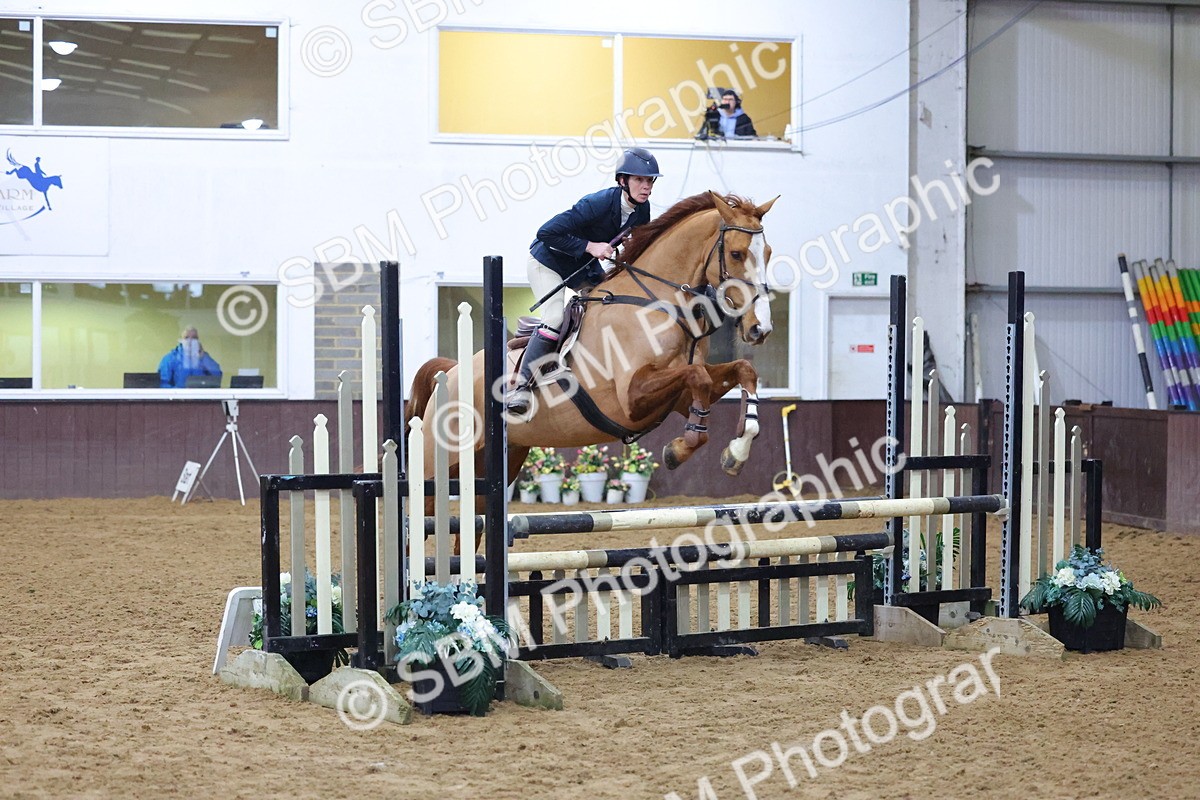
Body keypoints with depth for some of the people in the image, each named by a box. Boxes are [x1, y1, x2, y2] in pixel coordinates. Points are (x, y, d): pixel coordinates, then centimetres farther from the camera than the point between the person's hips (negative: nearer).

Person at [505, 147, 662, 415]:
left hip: (585, 265, 8)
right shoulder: (599, 203, -33)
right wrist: (589, 246, -34)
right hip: (548, 262, -8)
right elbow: (546, 233, -34)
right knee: (556, 317, -24)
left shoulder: (642, 210, -11)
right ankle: (521, 385, -21)